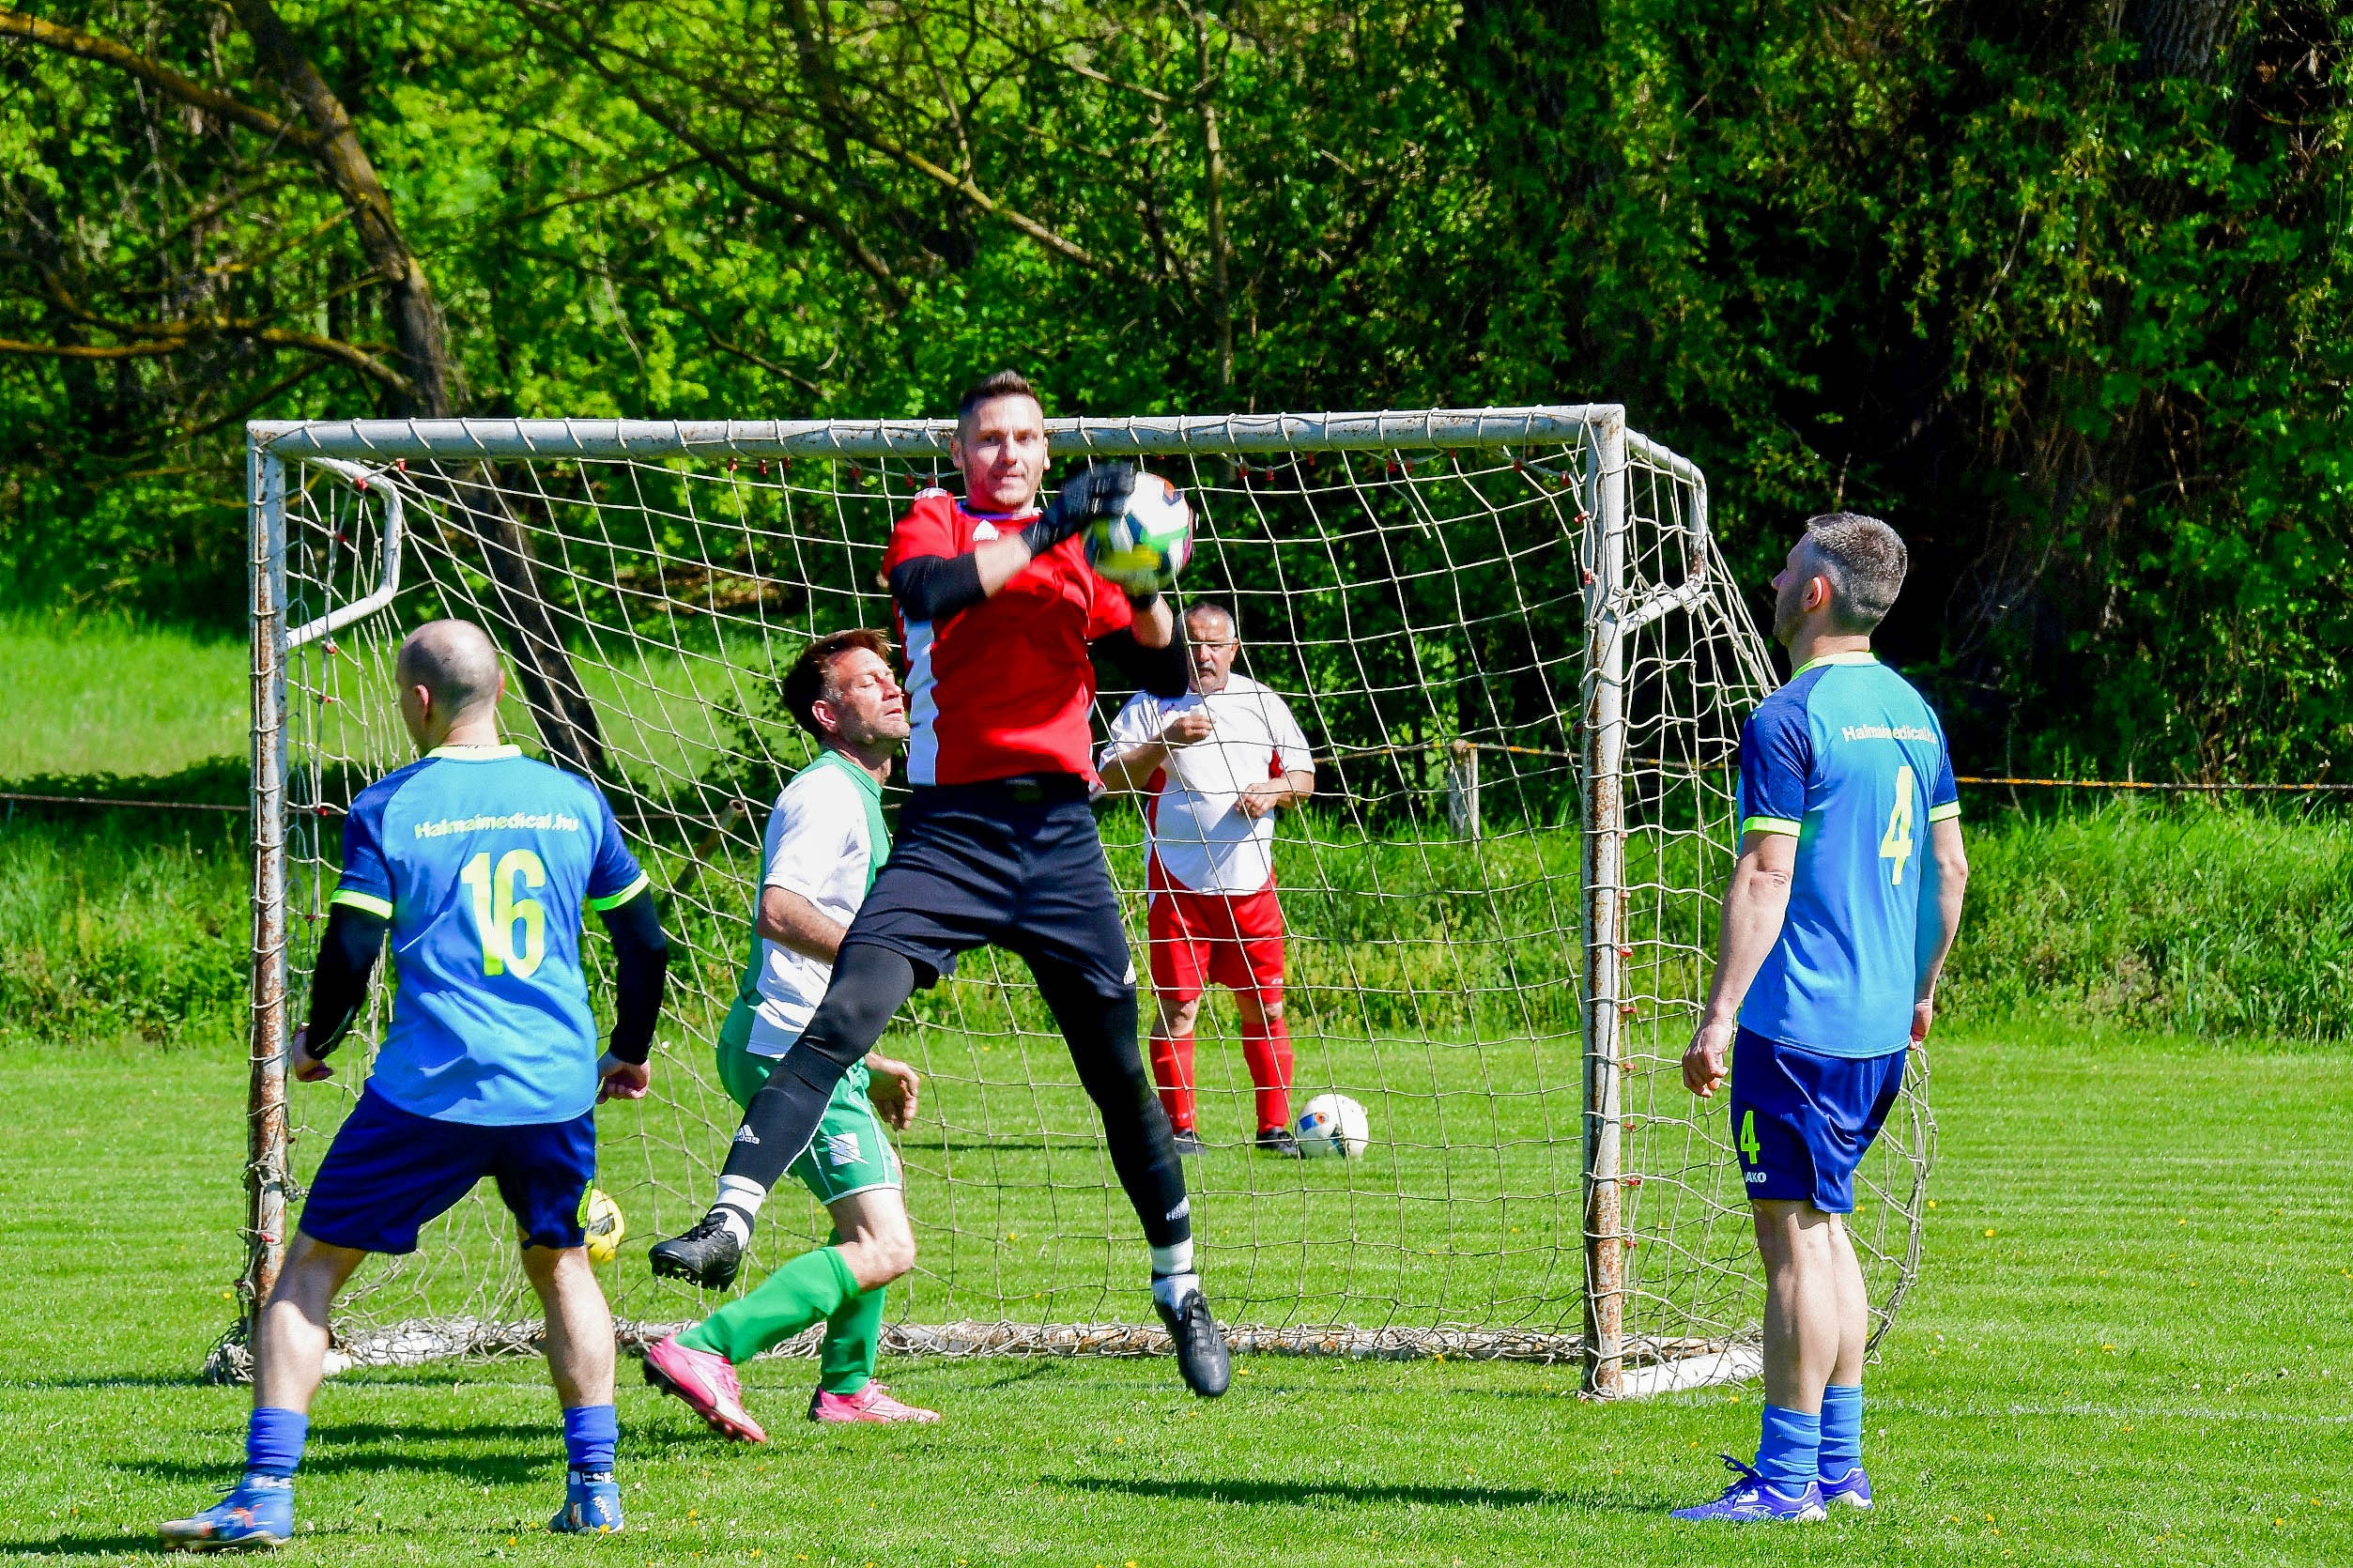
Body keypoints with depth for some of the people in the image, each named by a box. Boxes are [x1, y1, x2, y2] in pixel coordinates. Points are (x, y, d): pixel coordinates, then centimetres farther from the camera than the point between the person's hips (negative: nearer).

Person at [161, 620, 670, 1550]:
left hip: (429, 1089, -3)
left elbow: (349, 956, -6)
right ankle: (594, 1488, 16)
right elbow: (645, 943, 13)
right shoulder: (573, 800, 8)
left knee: (309, 1269, 7)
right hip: (557, 1087, 3)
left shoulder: (387, 810, -3)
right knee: (559, 1263, 25)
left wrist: (310, 1045, 13)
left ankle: (265, 1493, -3)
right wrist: (629, 1054, 29)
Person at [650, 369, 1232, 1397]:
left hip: (1060, 833, 3)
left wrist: (1145, 583, -4)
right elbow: (928, 588, -18)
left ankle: (1181, 1291, 20)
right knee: (843, 1018, -20)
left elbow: (1168, 675, 14)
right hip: (948, 827, -3)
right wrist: (1045, 534, -23)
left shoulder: (1080, 550, 15)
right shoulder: (934, 521, 6)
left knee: (1118, 1071, 8)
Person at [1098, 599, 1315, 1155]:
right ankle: (1180, 1128, 1)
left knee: (1265, 1006, 2)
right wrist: (1165, 742, -18)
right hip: (1177, 879, -3)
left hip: (1250, 879, 3)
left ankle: (1274, 1128, 8)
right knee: (1178, 1006, -5)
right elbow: (1111, 777, -5)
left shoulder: (1262, 703, 12)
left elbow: (1304, 777, 16)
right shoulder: (1152, 704, 3)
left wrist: (1275, 790, -6)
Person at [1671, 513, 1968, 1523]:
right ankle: (1839, 1465, 20)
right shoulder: (1911, 711, 13)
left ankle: (1786, 1480, -7)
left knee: (1794, 1234, -7)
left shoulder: (1789, 719, -13)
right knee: (1823, 1228, 17)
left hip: (1798, 1019, -9)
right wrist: (1921, 987, 28)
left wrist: (1720, 1012, -16)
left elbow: (1765, 876, -17)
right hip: (1880, 1023, 9)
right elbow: (1949, 865, 18)